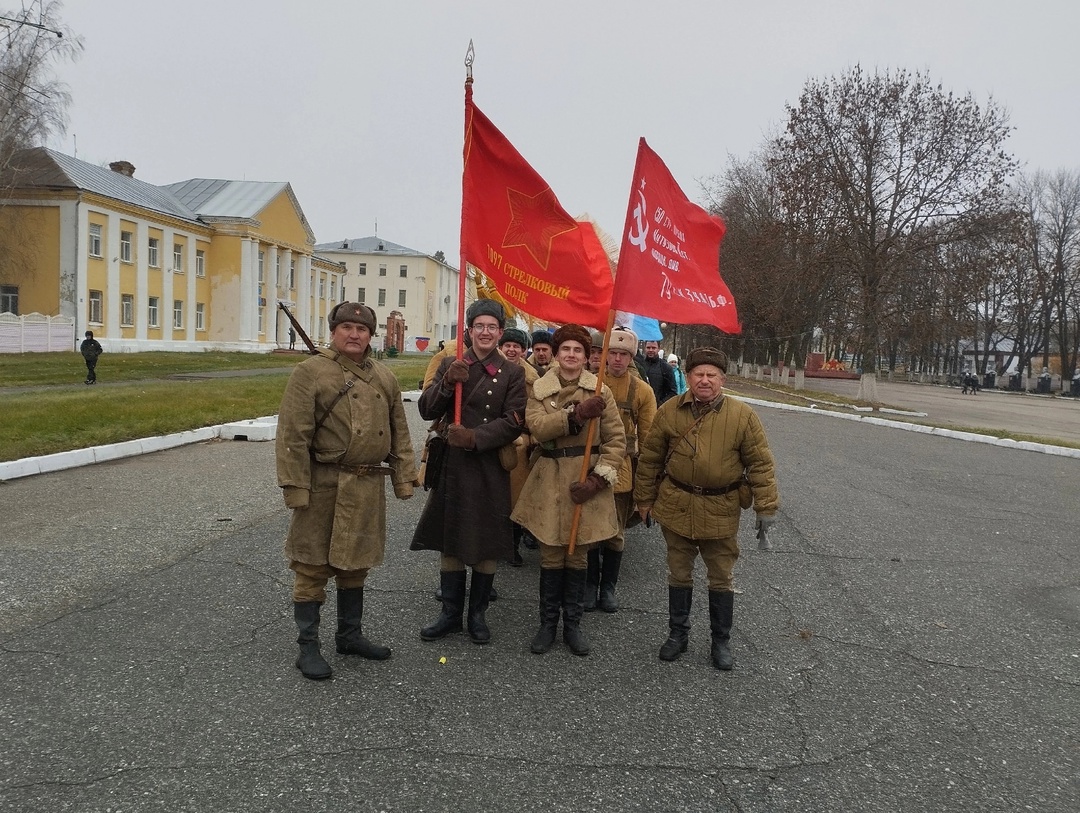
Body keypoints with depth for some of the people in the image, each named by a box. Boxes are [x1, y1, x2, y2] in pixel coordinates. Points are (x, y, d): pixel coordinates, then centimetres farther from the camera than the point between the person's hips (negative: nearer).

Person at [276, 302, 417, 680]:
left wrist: (404, 478, 8)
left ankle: (350, 635, 32)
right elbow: (293, 436, -12)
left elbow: (399, 433, 14)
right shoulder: (310, 372, -7)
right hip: (323, 486, -5)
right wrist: (296, 487, -16)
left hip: (368, 487, 5)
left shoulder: (384, 378, 10)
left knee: (355, 564, 17)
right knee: (313, 567, 4)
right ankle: (308, 646, 17)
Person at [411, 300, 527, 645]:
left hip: (490, 469, -2)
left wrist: (475, 437, -19)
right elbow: (427, 410, 0)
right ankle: (450, 613, 24)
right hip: (451, 465, 2)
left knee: (486, 545, 7)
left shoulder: (512, 373, 0)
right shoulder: (450, 365, 6)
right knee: (449, 540, 10)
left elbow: (513, 422, -8)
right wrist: (448, 382, -16)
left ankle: (478, 614, 24)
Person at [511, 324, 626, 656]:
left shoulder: (600, 391, 1)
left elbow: (616, 439, -2)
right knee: (551, 554, 6)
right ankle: (548, 624, 22)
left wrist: (598, 479, -11)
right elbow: (537, 427, -15)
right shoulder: (539, 389, 3)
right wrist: (577, 413, -25)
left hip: (586, 479, 0)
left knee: (578, 554, 9)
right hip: (550, 479, 0)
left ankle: (572, 624, 24)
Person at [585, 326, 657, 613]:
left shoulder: (642, 391, -1)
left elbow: (648, 437, 3)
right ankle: (590, 585, 25)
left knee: (616, 533, 10)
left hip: (622, 472, 1)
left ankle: (608, 587, 26)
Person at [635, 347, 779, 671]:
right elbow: (650, 458, 5)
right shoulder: (669, 411, -4)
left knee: (721, 578, 11)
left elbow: (761, 464, -4)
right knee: (679, 574, 14)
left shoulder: (742, 415, -8)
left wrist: (766, 507, -8)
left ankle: (721, 641, 27)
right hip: (676, 506, 1)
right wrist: (644, 499, 8)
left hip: (720, 511, -1)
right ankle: (678, 633, 31)